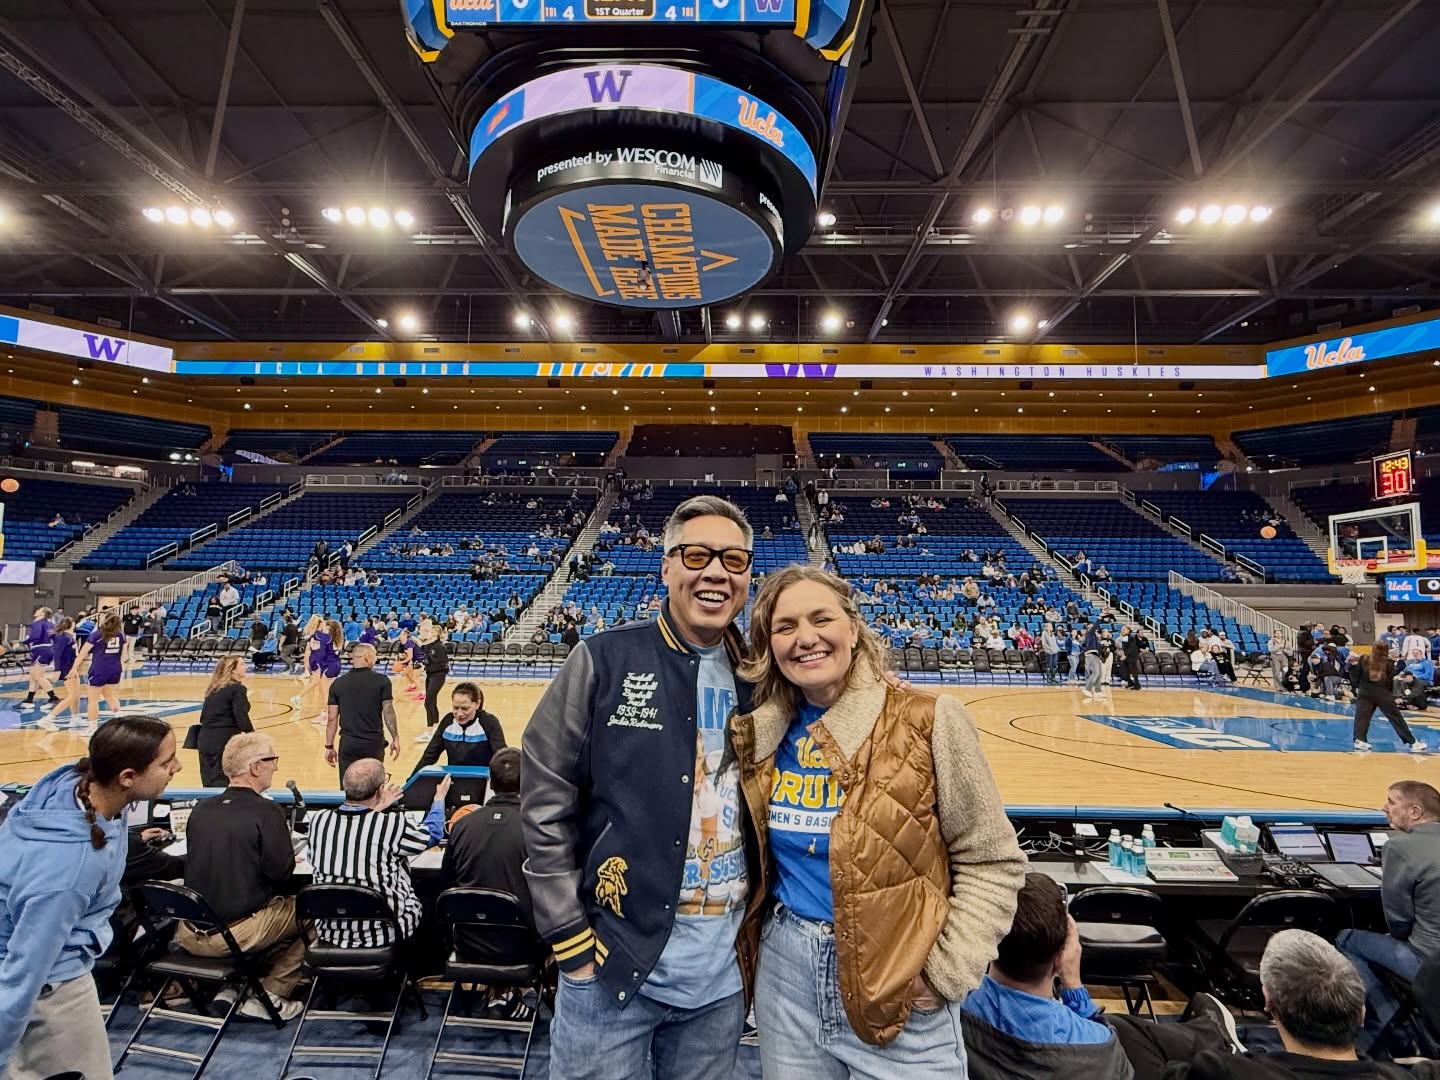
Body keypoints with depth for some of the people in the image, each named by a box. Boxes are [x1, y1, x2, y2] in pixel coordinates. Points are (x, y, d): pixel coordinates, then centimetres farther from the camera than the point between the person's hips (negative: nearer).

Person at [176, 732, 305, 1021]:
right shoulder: (267, 811, -18)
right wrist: (289, 859, 5)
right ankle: (270, 997, 11)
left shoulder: (201, 808, 1)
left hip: (189, 934, 7)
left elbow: (205, 863, 12)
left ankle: (233, 986, 21)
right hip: (235, 935, -6)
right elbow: (282, 872, -17)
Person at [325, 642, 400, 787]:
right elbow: (388, 711, -6)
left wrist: (329, 746, 10)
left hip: (348, 743, 1)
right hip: (374, 742, -1)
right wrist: (395, 739, 4)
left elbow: (332, 718, 1)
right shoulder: (382, 681, -7)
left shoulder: (338, 683, 0)